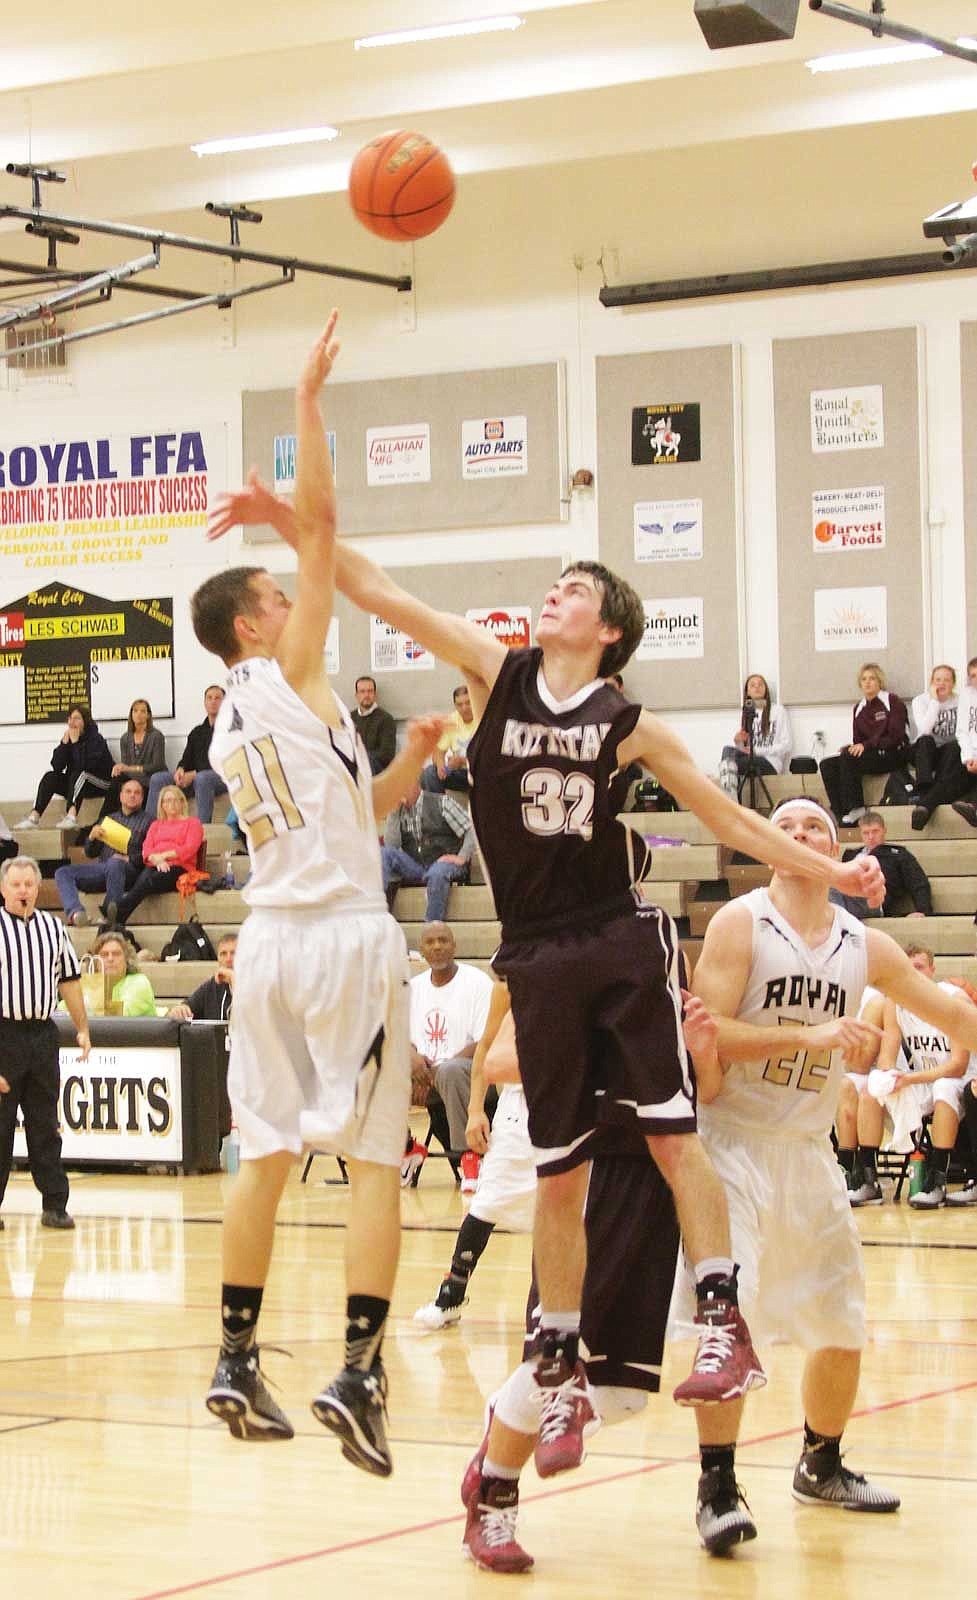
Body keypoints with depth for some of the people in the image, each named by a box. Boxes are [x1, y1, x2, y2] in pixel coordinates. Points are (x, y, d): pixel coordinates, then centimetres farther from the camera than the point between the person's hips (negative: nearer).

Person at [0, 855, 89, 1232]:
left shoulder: (53, 927, 12)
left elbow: (69, 980, 19)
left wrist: (82, 1028, 15)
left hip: (43, 1034, 4)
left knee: (45, 1124, 7)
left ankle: (54, 1205, 9)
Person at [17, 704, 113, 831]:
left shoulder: (95, 739, -14)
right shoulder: (67, 738, 2)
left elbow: (86, 765, -29)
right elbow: (57, 767, -7)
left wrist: (75, 743, -24)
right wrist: (64, 743, -15)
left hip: (102, 784, -6)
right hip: (75, 783, 6)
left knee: (78, 775, -34)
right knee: (50, 777, -13)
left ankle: (72, 816, -48)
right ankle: (34, 817, -22)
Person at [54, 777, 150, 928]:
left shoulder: (147, 821, 14)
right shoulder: (108, 819, 28)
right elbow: (90, 853, 25)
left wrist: (129, 859, -12)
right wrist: (92, 837, 5)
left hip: (129, 869, -5)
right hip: (101, 867, 5)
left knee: (114, 864, -41)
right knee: (63, 873, -18)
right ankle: (75, 912, -44)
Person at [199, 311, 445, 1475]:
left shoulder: (230, 729, 16)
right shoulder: (289, 672, -5)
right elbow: (321, 523, -9)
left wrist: (405, 763, 16)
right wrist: (306, 401, -5)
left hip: (270, 936, 7)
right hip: (347, 936, -7)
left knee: (265, 1153, 11)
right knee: (374, 1159, -5)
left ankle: (237, 1362, 11)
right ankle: (357, 1372, -12)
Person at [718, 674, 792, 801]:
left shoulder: (778, 710, 5)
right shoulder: (745, 713, 23)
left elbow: (787, 745, -3)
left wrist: (757, 750, -12)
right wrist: (738, 742, -6)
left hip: (770, 762, -5)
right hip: (749, 760, 5)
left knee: (728, 762, -31)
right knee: (728, 749, -30)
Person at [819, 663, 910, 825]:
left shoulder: (892, 701, -2)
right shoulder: (859, 708, 17)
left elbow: (896, 737, -11)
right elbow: (858, 740, 15)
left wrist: (865, 745, -19)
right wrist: (850, 748, -10)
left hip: (893, 755, -6)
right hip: (867, 756, 6)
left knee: (848, 758, -31)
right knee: (827, 764, -16)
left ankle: (854, 808, -25)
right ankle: (839, 814, -25)